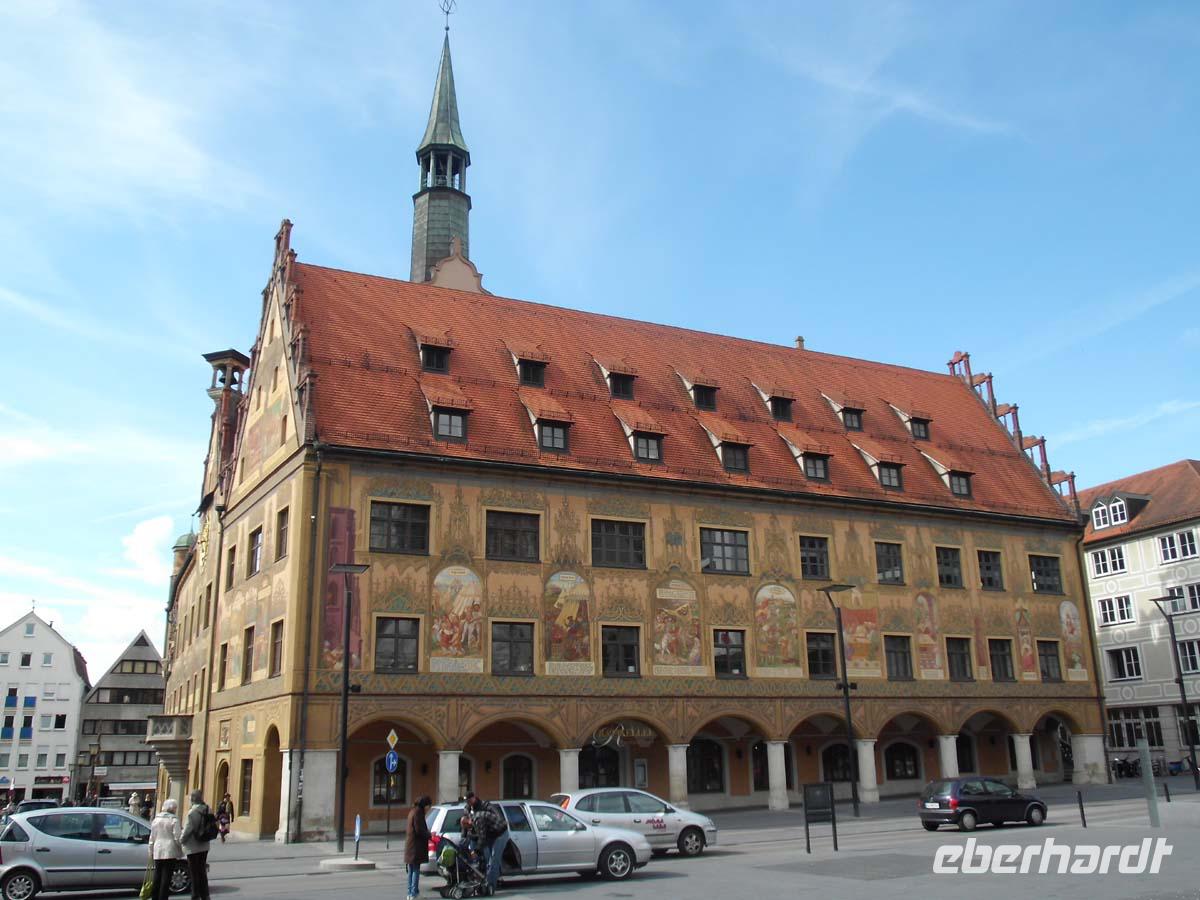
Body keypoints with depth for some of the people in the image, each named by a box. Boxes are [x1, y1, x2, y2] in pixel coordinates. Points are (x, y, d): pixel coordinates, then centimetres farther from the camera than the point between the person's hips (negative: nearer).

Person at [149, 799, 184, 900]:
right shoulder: (174, 820, -8)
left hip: (157, 851, 6)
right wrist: (180, 852, 1)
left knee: (157, 876, 14)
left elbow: (152, 837, 14)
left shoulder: (156, 819, 10)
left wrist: (151, 851, 21)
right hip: (170, 851, -6)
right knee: (166, 876, -2)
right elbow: (177, 838, -9)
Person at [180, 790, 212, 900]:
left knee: (194, 873, 1)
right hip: (204, 846, 8)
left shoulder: (193, 811, -20)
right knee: (202, 872, 17)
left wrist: (181, 839, -5)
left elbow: (189, 828, -20)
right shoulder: (208, 810, 5)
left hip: (193, 848, -8)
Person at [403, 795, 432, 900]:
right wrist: (429, 835, -4)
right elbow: (419, 830, -20)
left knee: (411, 871, 13)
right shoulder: (418, 812, -15)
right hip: (416, 847, -9)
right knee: (416, 870, -5)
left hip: (409, 846, 9)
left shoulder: (413, 811, 15)